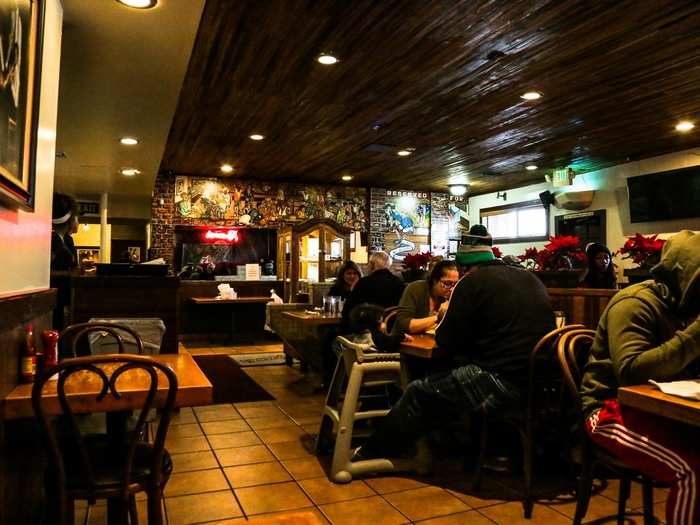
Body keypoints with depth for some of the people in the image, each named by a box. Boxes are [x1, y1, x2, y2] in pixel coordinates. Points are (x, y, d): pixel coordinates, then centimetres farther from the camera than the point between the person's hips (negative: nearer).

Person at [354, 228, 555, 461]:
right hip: (539, 382, 9)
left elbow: (447, 343, -5)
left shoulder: (472, 281, -6)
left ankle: (371, 455, 21)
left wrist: (444, 318, 16)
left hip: (504, 381, -8)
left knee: (418, 393, 7)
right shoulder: (531, 279, 16)